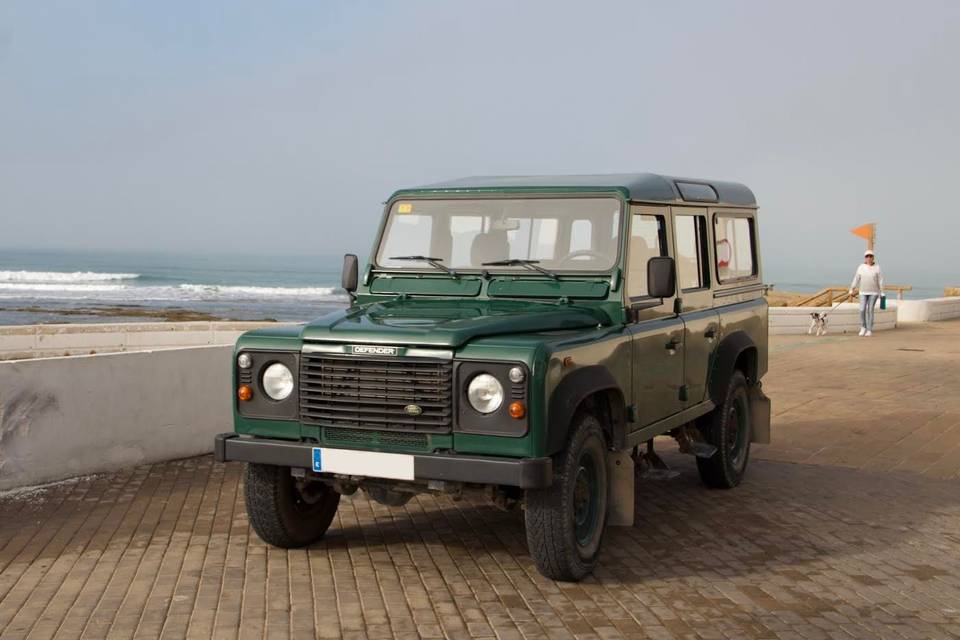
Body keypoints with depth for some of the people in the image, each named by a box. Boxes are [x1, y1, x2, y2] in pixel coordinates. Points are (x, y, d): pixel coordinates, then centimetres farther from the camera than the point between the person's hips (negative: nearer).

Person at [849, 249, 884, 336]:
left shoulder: (877, 268, -4)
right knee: (862, 310, -8)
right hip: (863, 293, 1)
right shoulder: (861, 267, -1)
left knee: (870, 310, -4)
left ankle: (869, 330, 2)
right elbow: (856, 279, 0)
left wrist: (882, 293, -6)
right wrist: (851, 290, -5)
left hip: (874, 293, -1)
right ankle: (863, 328, 12)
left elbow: (880, 281, -4)